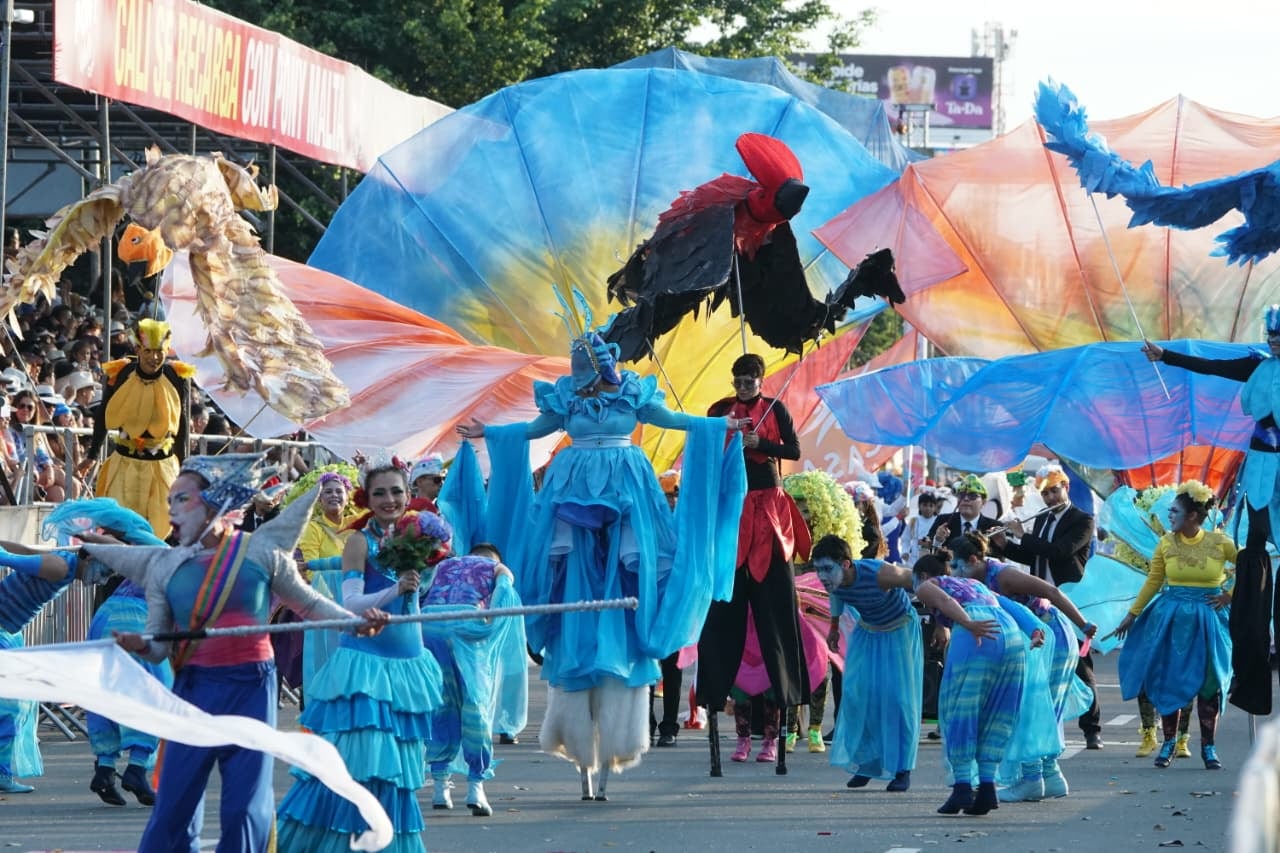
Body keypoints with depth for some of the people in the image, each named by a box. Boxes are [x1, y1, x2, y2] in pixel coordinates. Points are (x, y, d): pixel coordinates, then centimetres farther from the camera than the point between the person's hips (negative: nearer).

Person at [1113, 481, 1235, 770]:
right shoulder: (1166, 543, -2)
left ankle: (1208, 747, 9)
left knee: (1209, 681, 1)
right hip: (1172, 617, 2)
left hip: (1209, 618, -2)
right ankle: (1169, 742, 15)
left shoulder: (1219, 542, -9)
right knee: (1169, 679, 3)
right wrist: (1132, 615, 9)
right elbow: (1153, 581, 7)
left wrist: (1230, 595, -3)